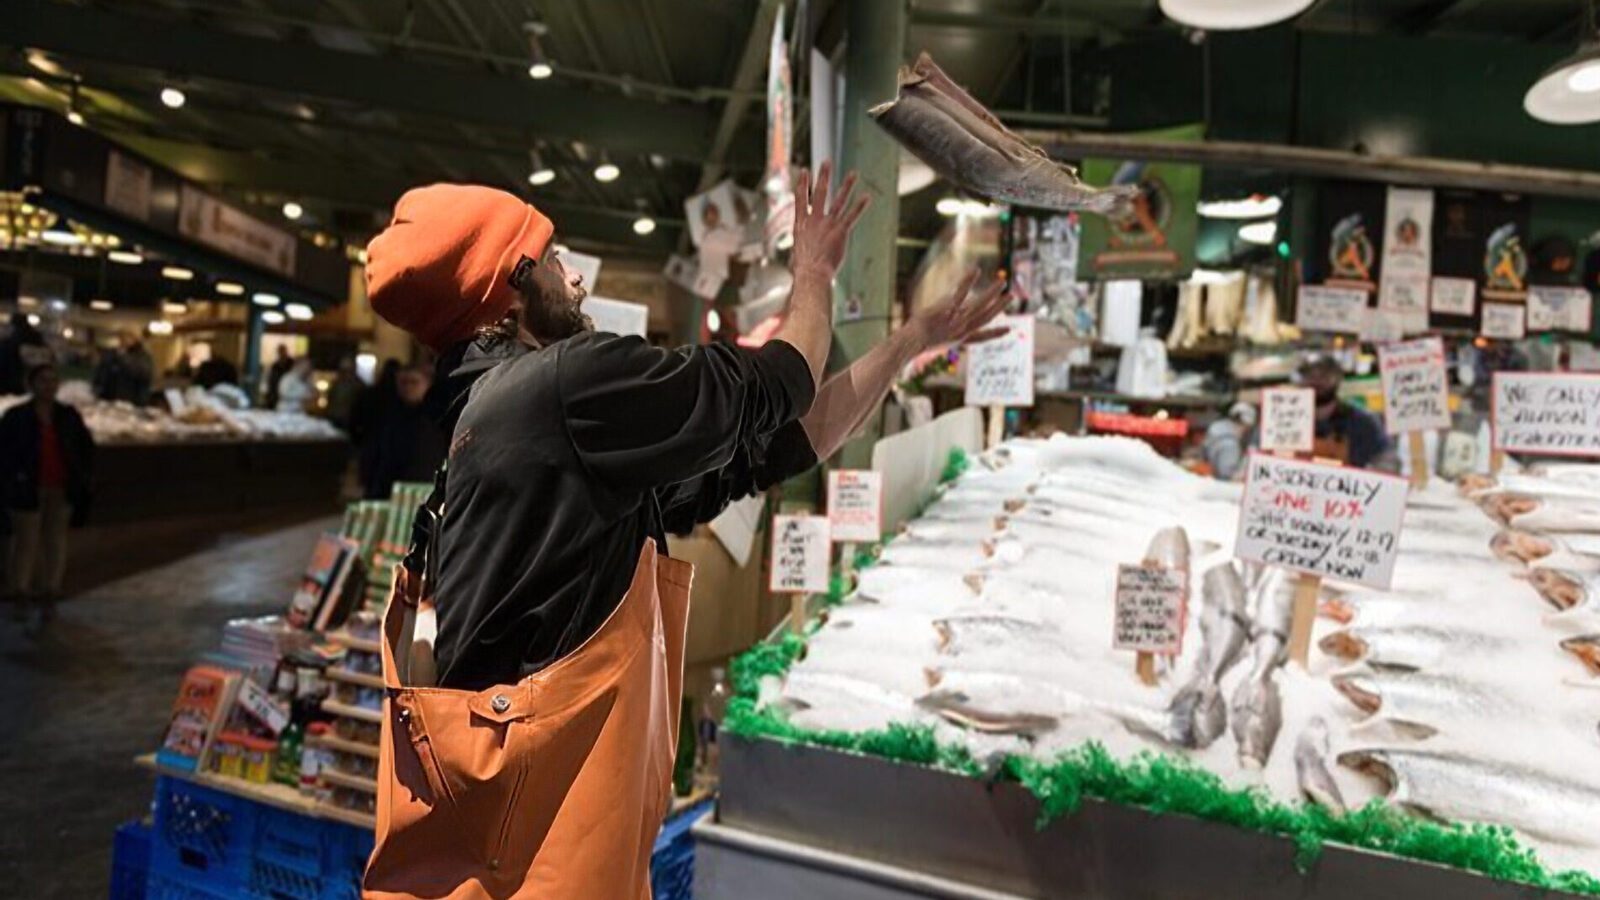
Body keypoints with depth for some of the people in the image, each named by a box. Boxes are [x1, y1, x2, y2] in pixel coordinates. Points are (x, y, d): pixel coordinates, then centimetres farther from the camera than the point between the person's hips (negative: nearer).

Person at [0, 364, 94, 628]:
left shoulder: (68, 416, 6)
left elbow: (86, 445, 14)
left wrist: (81, 475, 5)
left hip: (61, 491, 3)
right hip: (28, 490, -3)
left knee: (55, 542, 5)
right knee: (26, 541, 3)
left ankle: (48, 598, 11)